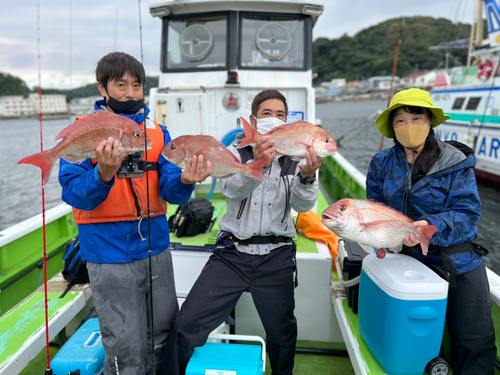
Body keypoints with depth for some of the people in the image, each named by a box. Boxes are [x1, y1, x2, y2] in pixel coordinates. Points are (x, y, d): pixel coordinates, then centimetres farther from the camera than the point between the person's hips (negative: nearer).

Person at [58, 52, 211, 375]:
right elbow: (74, 194, -11)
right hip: (110, 255, -3)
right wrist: (104, 175, -31)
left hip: (156, 249, 4)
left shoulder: (158, 132, 5)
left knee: (166, 338, 17)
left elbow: (169, 189, -4)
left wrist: (184, 181, -27)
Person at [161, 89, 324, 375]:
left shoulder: (295, 160, 6)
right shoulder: (236, 153, 3)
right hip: (232, 254, -1)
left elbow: (304, 205, -10)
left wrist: (308, 177, -32)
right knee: (186, 326, -9)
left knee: (282, 331, 17)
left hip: (276, 257, 2)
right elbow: (231, 188, -17)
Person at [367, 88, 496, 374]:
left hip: (459, 262, -2)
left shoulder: (457, 163, -12)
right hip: (408, 259, 3)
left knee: (475, 342, 6)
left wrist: (432, 225, -37)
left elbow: (468, 213, -18)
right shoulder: (382, 163, -2)